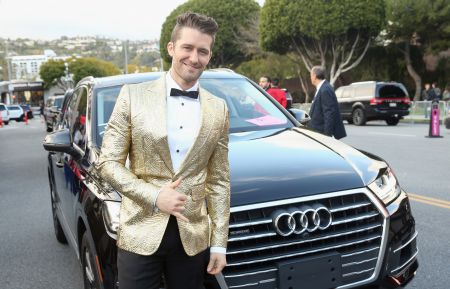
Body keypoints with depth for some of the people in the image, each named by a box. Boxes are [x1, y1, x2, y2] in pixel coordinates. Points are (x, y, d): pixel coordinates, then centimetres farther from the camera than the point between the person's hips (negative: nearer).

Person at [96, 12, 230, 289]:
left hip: (193, 237, 2)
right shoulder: (133, 95, -4)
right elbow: (108, 162, -2)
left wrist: (219, 243, 3)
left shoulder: (219, 109, 2)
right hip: (140, 234, -2)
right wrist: (154, 196, -15)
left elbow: (219, 180, 5)